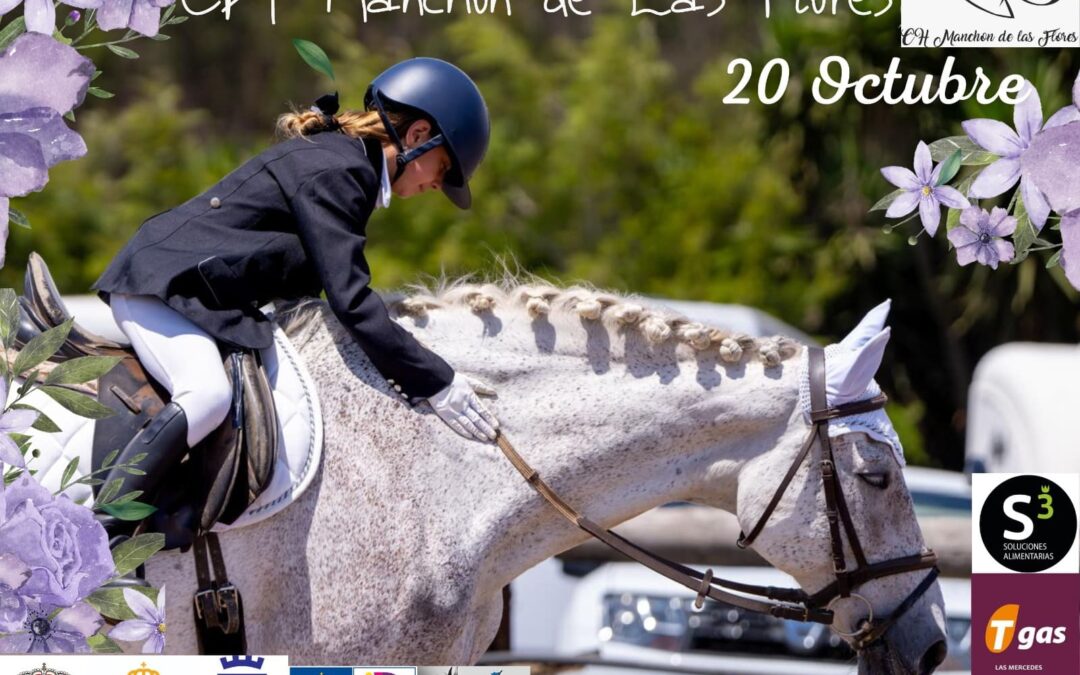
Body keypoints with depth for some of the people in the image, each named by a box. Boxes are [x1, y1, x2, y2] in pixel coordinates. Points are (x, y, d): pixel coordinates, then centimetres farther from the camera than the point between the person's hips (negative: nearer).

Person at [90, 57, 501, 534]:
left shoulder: (340, 157, 14)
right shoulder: (333, 173, -18)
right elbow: (351, 302, -22)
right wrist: (435, 384, -19)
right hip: (158, 287, -12)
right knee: (207, 395, -35)